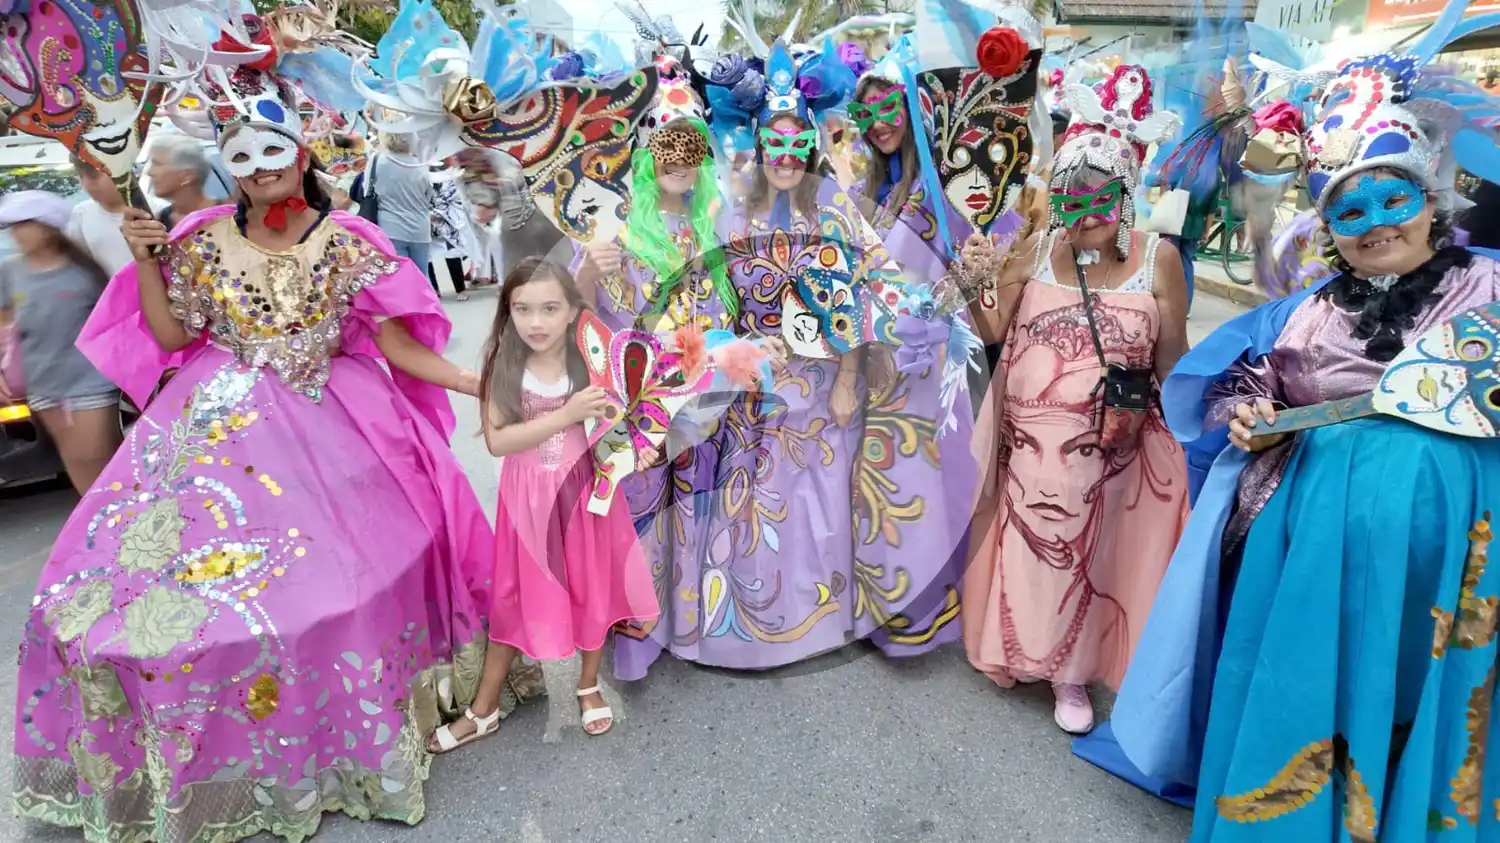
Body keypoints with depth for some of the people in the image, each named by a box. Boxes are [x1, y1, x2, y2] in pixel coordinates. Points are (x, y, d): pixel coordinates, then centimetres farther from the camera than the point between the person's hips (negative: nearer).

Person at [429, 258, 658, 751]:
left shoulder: (591, 361, -10)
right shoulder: (503, 367, -11)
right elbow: (496, 440, -18)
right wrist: (567, 415, -26)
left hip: (584, 494, 0)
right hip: (528, 501, 0)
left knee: (591, 588, 14)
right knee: (515, 595, 12)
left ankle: (589, 686, 40)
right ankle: (484, 709, 31)